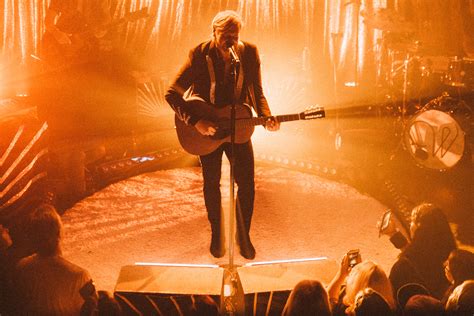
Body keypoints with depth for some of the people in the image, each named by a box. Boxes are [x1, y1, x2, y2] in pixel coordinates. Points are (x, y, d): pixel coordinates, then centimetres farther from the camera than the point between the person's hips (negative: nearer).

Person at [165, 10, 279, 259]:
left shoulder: (249, 53, -9)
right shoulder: (200, 56, -17)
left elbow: (256, 93, -1)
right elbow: (172, 94, -17)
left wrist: (266, 117, -20)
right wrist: (196, 121, -27)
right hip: (207, 129, -2)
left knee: (247, 184, 0)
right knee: (211, 184, 10)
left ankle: (243, 235, 20)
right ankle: (217, 235, 30)